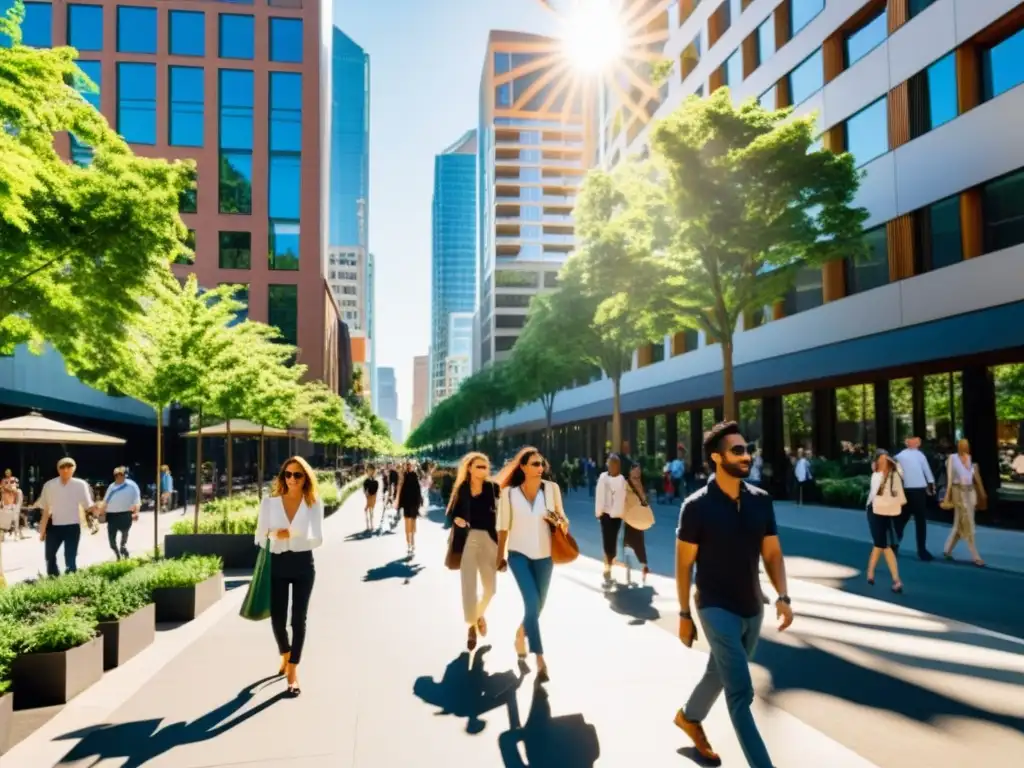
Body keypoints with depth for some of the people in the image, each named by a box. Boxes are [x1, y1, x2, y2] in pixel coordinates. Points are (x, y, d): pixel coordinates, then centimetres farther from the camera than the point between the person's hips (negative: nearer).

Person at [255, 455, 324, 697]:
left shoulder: (314, 504, -5)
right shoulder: (269, 502, -3)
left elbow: (318, 539, -9)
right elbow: (261, 535, -1)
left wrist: (291, 536, -24)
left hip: (303, 565, -1)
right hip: (277, 564, 1)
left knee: (299, 618, 2)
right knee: (277, 618, 6)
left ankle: (293, 672, 13)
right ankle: (286, 655, 38)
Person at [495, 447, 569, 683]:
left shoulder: (551, 488, -6)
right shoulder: (509, 493, -9)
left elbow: (562, 519, 5)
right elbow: (503, 527, -1)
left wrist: (561, 522, -18)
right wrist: (500, 556, 5)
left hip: (544, 555, 3)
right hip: (519, 554, -3)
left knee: (538, 606, 15)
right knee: (532, 604, -14)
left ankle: (520, 635, 45)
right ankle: (540, 661, -6)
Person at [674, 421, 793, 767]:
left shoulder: (761, 501, -3)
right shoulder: (697, 506, -15)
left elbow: (772, 553, 5)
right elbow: (684, 565, -8)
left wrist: (782, 597, -9)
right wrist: (685, 615, -5)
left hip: (753, 609, 6)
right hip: (717, 609, -6)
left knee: (721, 673, 24)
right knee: (741, 692, -7)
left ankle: (689, 716, 50)